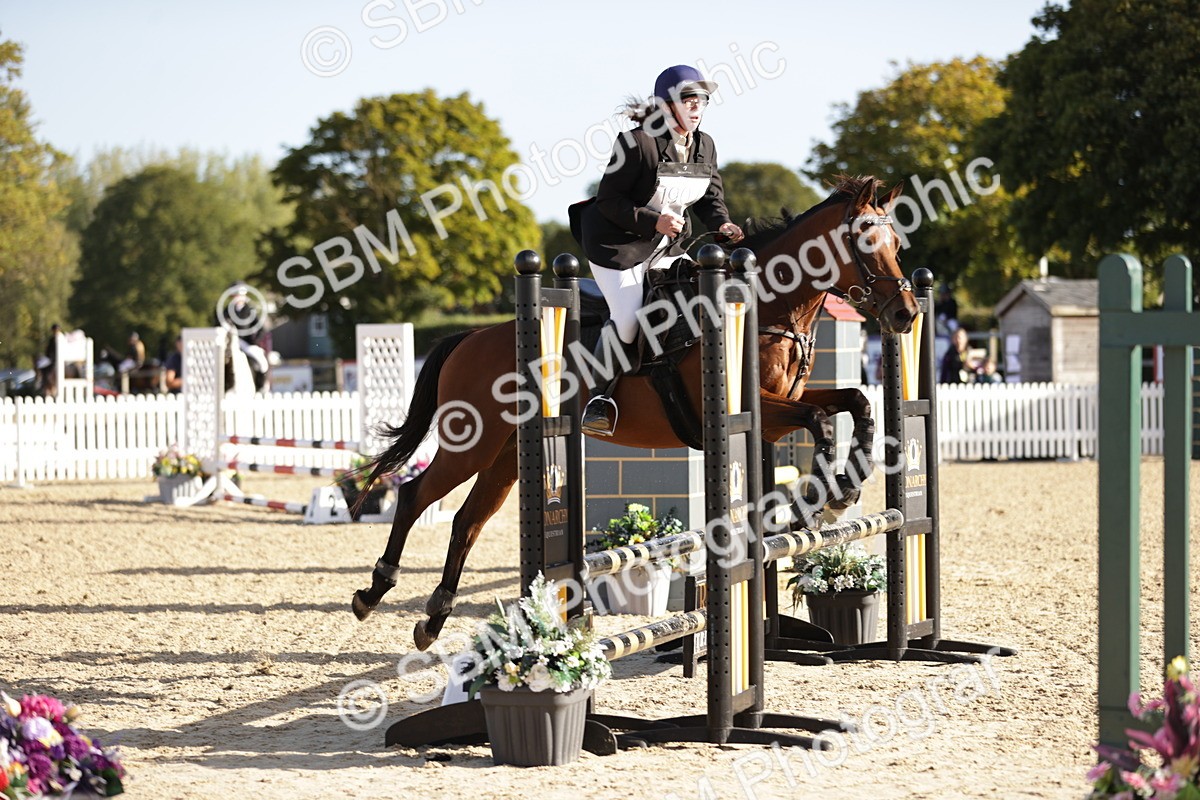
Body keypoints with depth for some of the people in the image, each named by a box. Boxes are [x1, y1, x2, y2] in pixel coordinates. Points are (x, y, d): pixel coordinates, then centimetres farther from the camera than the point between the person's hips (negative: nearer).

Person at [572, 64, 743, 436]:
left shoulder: (705, 146, 2)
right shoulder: (637, 143, -20)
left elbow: (711, 197, 10)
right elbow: (609, 201, -17)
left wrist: (722, 224, -12)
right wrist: (653, 221, -28)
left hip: (668, 245, 8)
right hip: (619, 242, -8)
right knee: (628, 319, -16)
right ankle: (600, 397, 1)